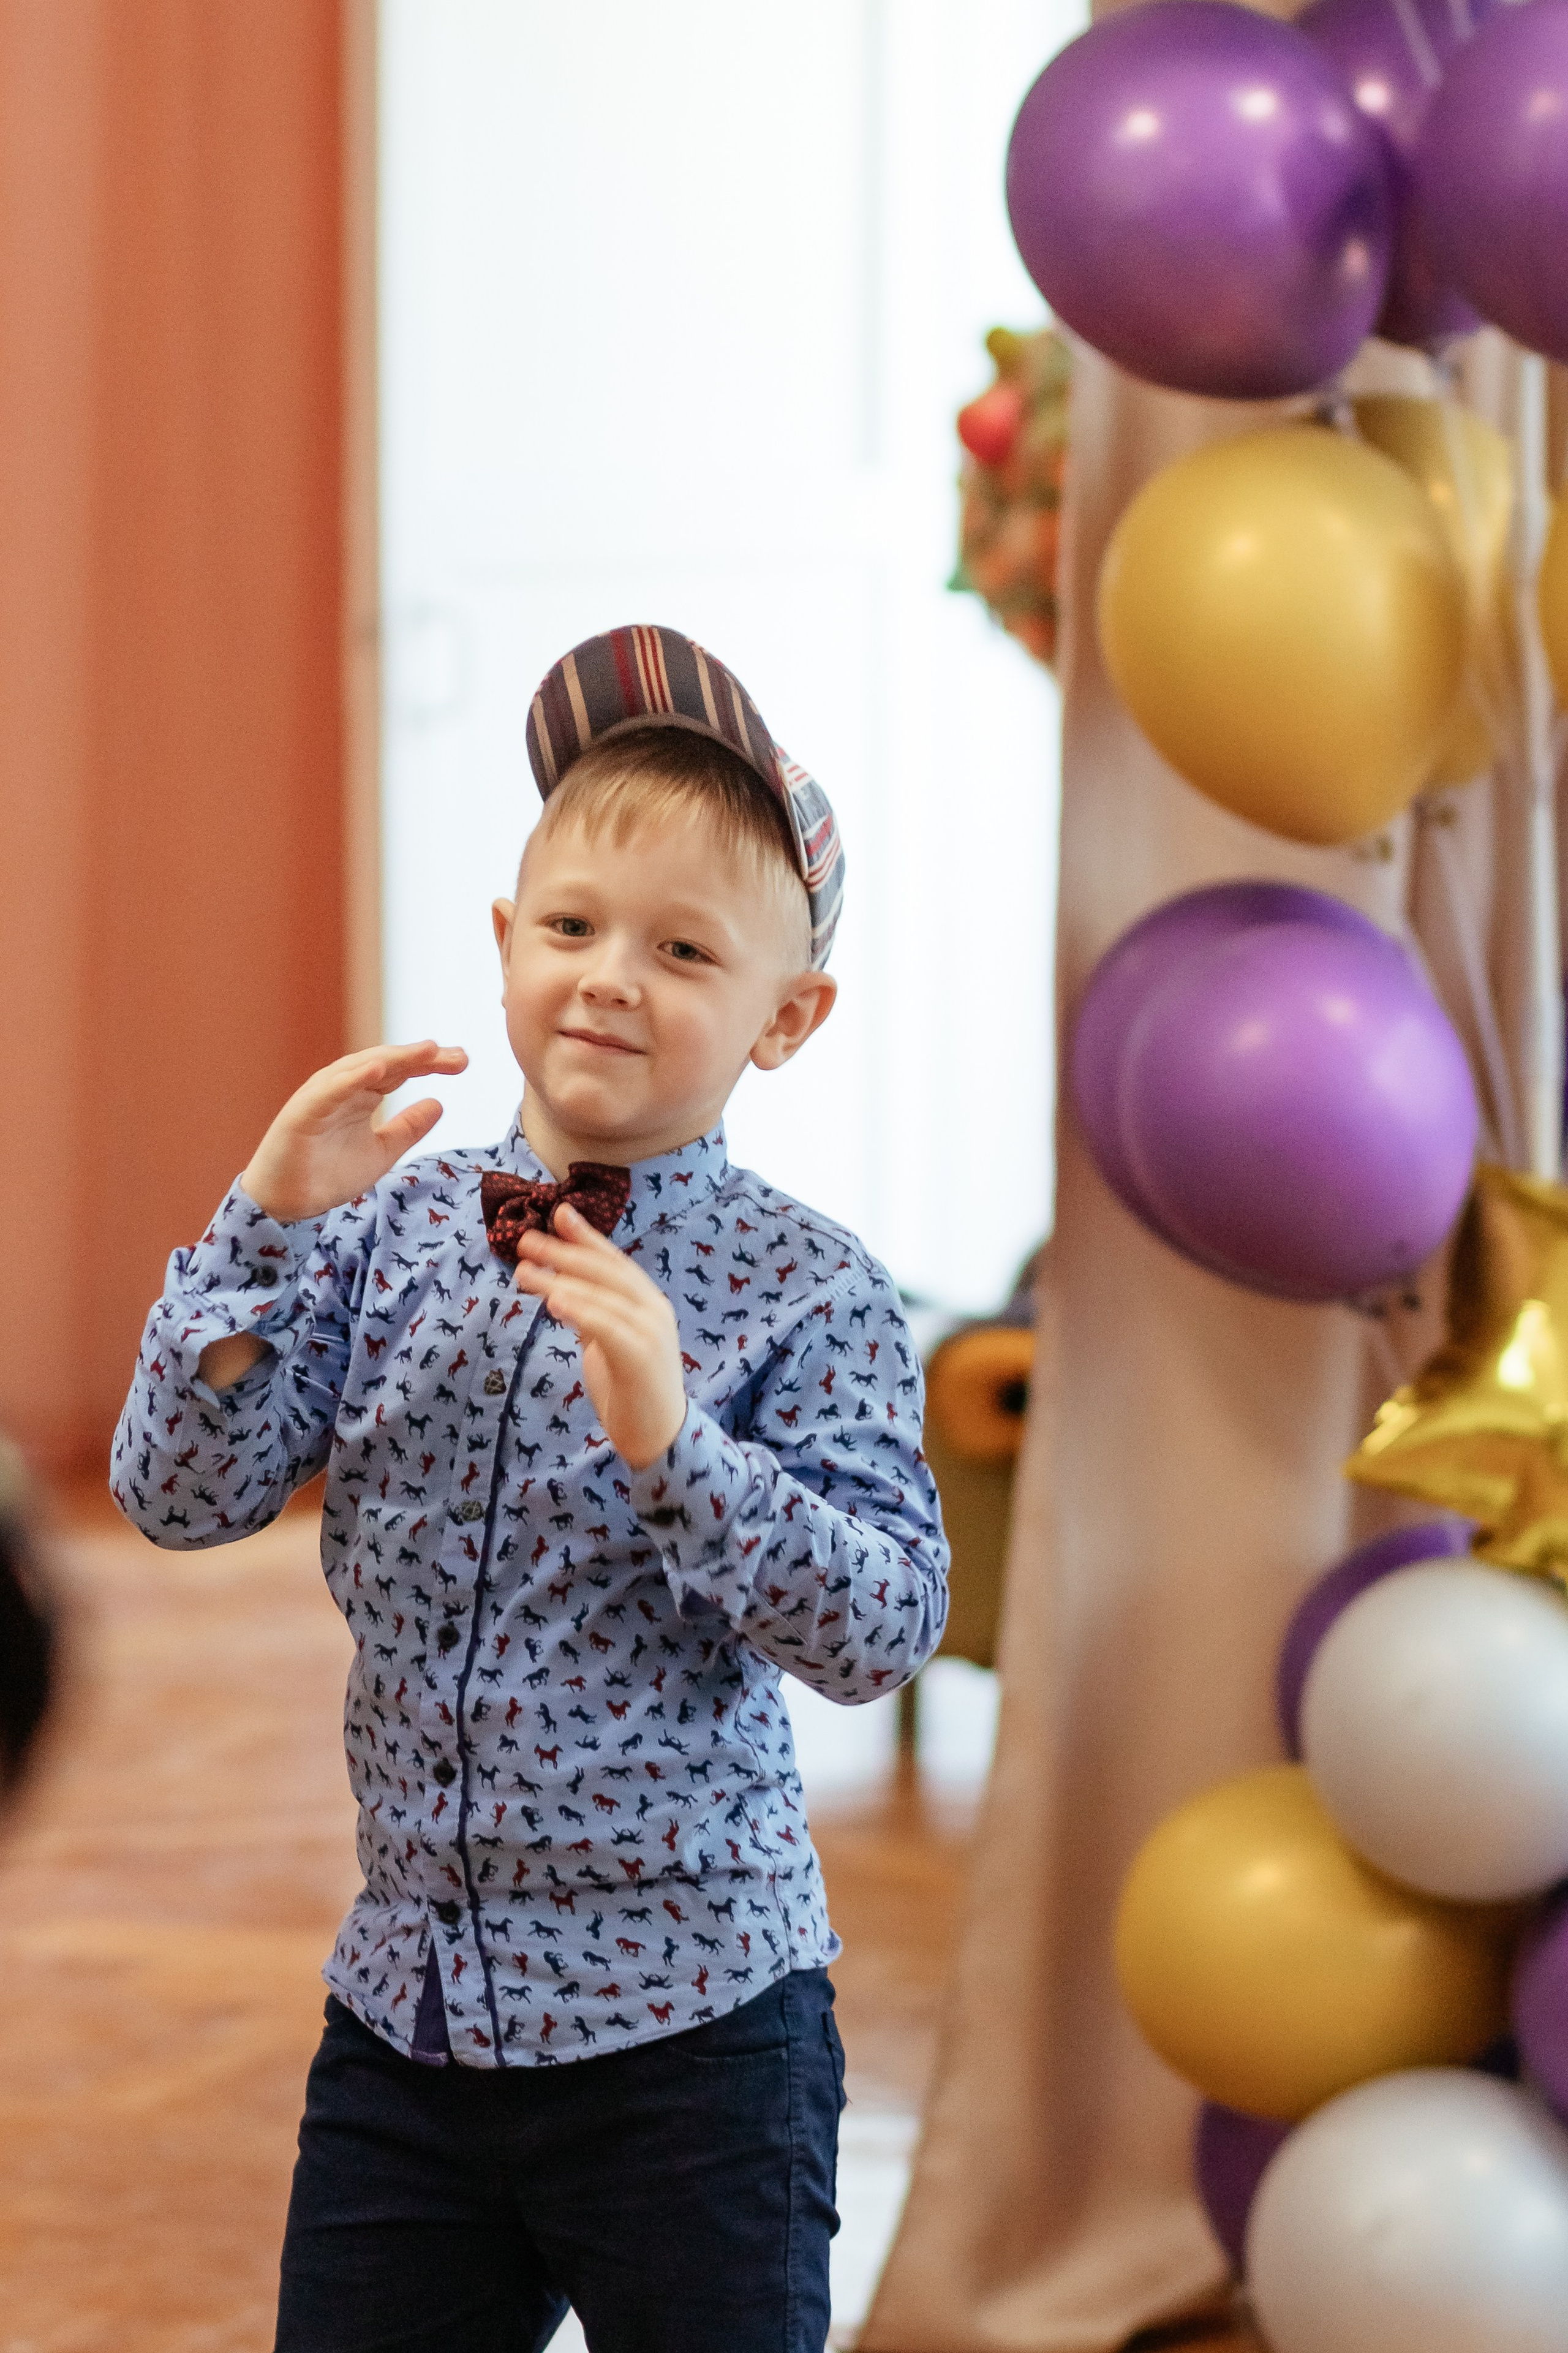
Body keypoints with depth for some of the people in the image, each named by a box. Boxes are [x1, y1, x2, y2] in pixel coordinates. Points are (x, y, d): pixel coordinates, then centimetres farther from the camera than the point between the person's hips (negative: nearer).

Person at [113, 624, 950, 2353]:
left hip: (686, 2021, -3)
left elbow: (889, 1627, -16)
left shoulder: (809, 1294, -9)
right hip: (407, 1998, 4)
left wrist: (669, 1443, -28)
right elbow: (180, 1496, -4)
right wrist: (274, 1221, -14)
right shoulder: (385, 1233, 2)